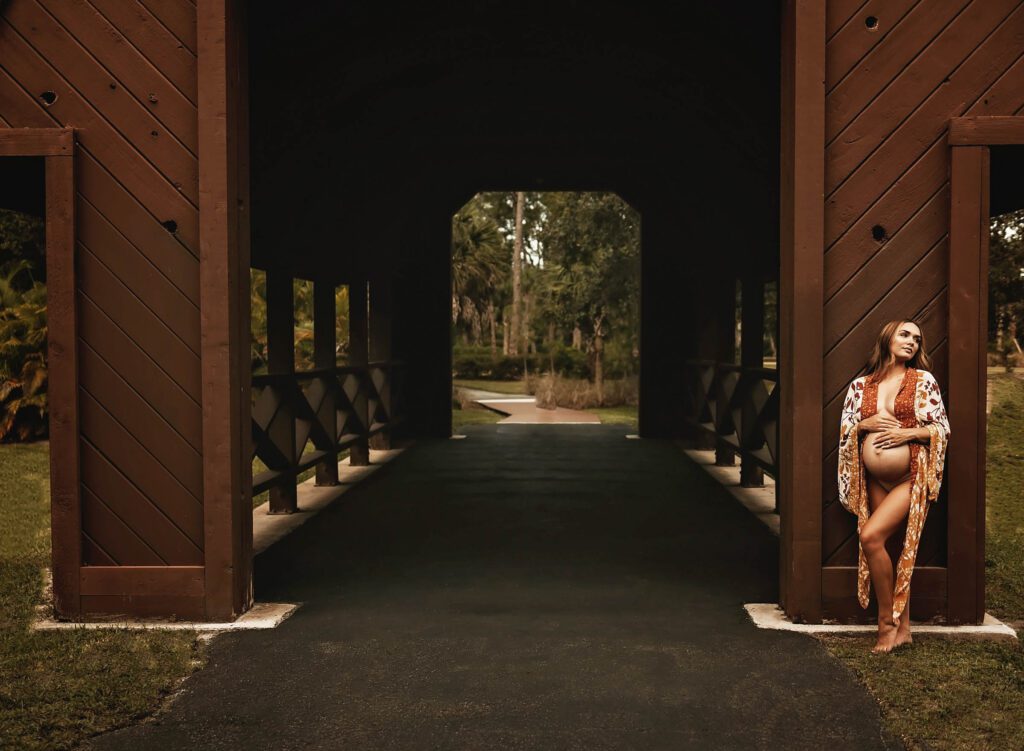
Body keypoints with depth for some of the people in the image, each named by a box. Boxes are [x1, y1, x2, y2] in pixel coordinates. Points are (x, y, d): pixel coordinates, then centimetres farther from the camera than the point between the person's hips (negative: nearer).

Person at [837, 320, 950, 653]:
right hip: (874, 481, 4)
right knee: (894, 550, 6)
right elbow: (844, 430, 11)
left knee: (871, 536, -19)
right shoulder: (861, 385, 9)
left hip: (910, 479, -4)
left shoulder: (924, 381, 3)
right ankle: (903, 628, 16)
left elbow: (942, 429, 2)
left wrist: (909, 432, -14)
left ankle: (887, 620, -3)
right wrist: (866, 423, -8)